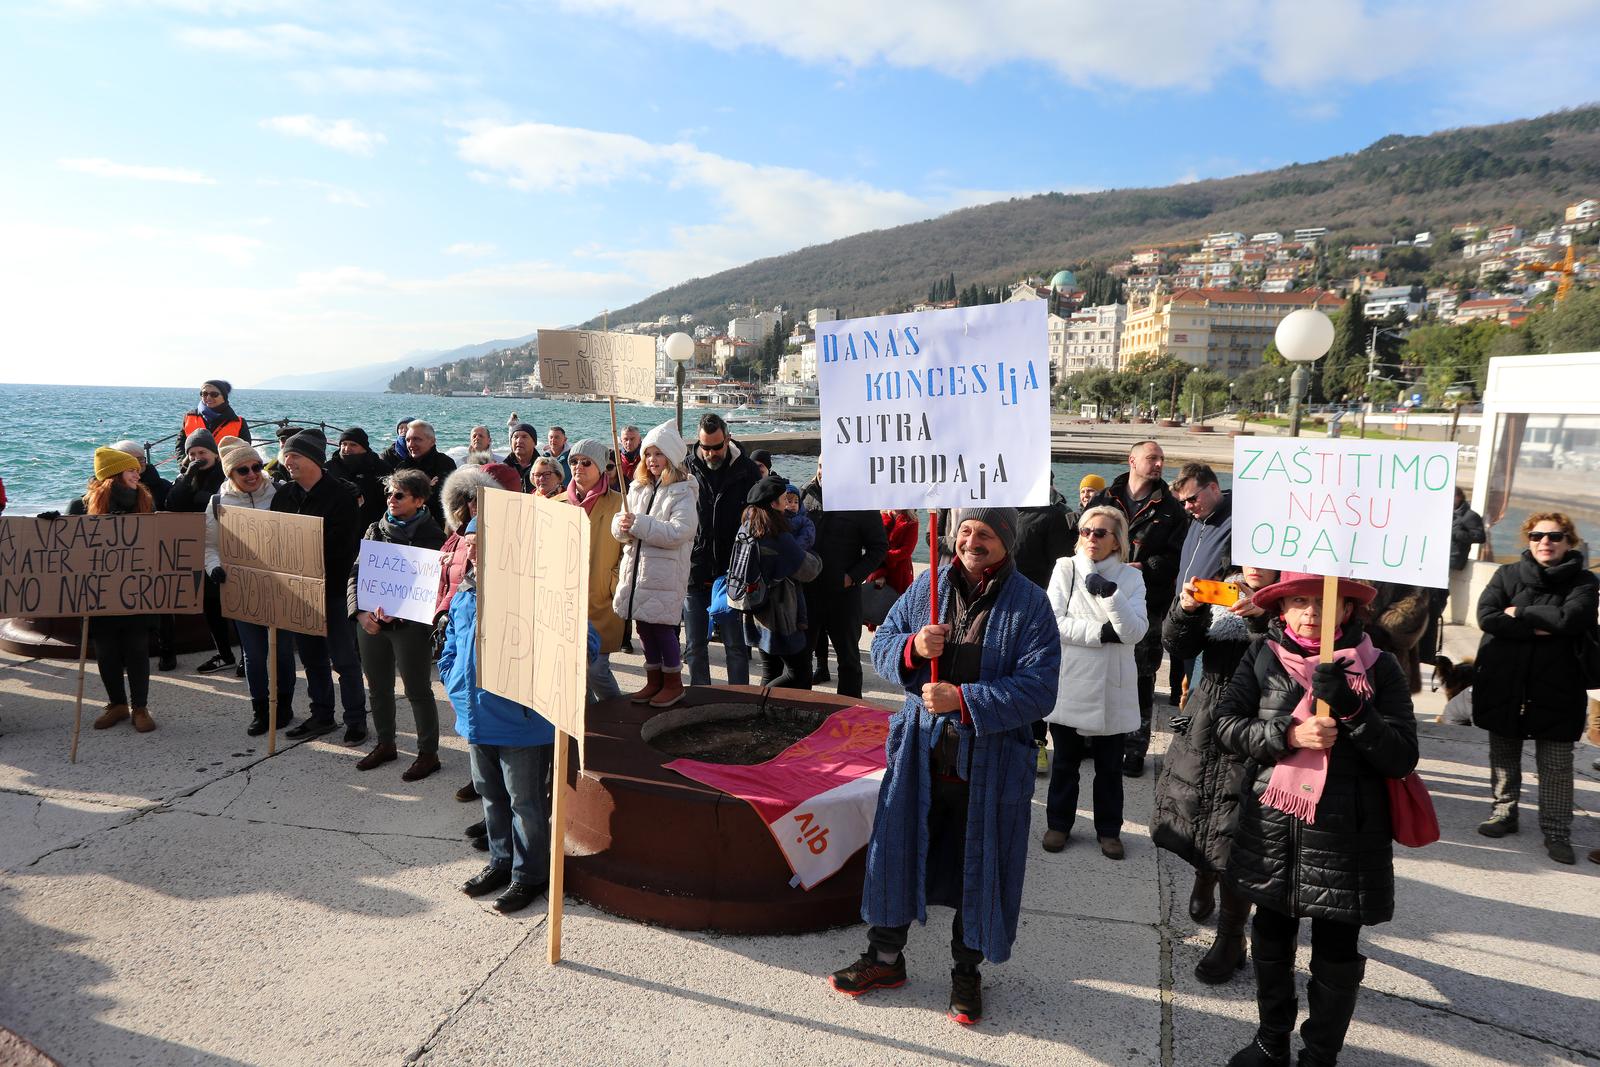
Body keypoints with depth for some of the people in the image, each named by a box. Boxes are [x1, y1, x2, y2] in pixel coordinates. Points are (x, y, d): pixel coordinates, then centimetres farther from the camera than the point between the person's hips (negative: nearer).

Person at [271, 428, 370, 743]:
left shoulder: (342, 495, -11)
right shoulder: (284, 496, 8)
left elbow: (345, 549, -15)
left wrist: (325, 590, -19)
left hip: (334, 590, -6)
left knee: (344, 659, 0)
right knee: (312, 658, 14)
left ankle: (356, 719, 10)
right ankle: (321, 716, 26)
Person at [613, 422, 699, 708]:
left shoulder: (682, 492, -7)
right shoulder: (638, 488, 12)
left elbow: (680, 531, -19)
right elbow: (620, 523, 9)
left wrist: (639, 524, -22)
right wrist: (622, 526, -16)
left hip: (666, 571, -6)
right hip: (636, 567, 6)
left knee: (662, 626, -2)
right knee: (643, 625, 12)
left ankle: (673, 683, 15)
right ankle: (654, 680, 27)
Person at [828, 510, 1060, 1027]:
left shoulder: (1030, 603, -9)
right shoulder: (927, 585, 2)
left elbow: (1038, 688, -16)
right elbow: (881, 644, 6)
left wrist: (963, 700, -24)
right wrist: (912, 648, -16)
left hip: (991, 761, -3)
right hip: (921, 749, 3)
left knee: (978, 865, 11)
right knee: (898, 849, 13)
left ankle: (967, 973, 33)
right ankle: (885, 956, 34)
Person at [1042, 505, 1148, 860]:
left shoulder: (1131, 577, 1)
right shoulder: (1065, 568, -1)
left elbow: (1135, 631, -11)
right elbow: (1054, 622, -10)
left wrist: (1110, 593, -22)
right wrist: (1101, 633, -15)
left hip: (1111, 688, 1)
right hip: (1069, 683, 0)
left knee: (1109, 765, 12)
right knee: (1065, 761, 14)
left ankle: (1109, 829, 28)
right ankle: (1058, 823, 30)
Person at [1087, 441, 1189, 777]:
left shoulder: (1170, 510, 4)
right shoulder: (1103, 500, 8)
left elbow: (1177, 558, -4)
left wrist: (1144, 567, -18)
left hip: (1148, 607, -2)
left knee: (1141, 679, 4)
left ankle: (1135, 748, 14)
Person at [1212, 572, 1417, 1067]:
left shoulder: (1378, 667, -6)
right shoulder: (1262, 657, -2)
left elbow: (1402, 758, -9)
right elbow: (1227, 725, -6)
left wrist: (1353, 711, -24)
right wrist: (1288, 734, -21)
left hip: (1345, 836, -2)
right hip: (1271, 829, 2)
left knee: (1336, 955, 11)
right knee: (1271, 941, 19)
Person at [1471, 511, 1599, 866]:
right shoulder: (1508, 574, 3)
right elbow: (1487, 616, -11)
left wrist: (1520, 613, -11)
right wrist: (1538, 628, -17)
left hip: (1555, 687, -2)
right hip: (1503, 684, 2)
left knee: (1556, 764, 1)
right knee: (1503, 754, 14)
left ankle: (1557, 832, 11)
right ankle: (1504, 812, 30)